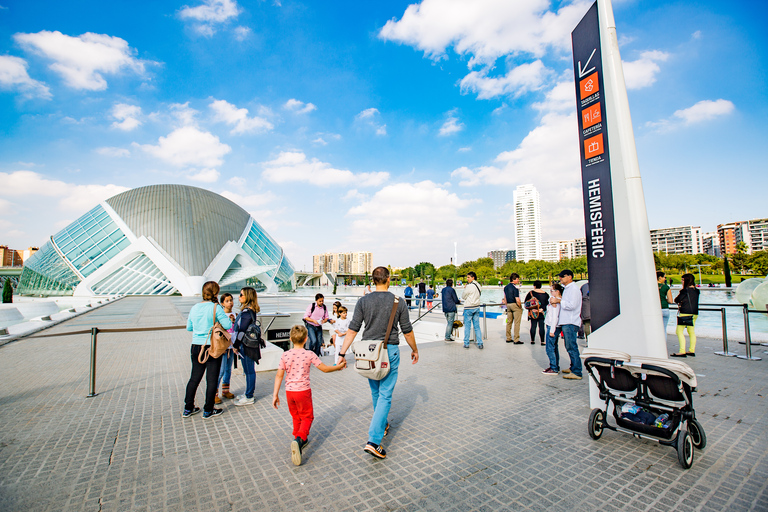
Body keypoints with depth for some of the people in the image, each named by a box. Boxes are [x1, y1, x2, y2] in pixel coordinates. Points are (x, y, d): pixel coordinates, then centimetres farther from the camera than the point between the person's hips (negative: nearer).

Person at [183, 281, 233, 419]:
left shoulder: (194, 308, 4)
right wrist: (229, 319, 3)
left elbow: (189, 327, 14)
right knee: (212, 379, 6)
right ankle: (208, 411, 16)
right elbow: (228, 325, -17)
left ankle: (188, 409, 29)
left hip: (196, 347, 6)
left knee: (194, 378, 18)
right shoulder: (216, 308, -15)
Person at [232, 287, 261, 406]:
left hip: (247, 346, -10)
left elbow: (242, 330, -20)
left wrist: (236, 345, -13)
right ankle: (248, 393, 32)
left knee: (249, 371, 2)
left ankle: (249, 397, 13)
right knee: (248, 371, 19)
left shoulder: (247, 312, -21)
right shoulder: (249, 310, 9)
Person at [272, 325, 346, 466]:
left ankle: (300, 439, 36)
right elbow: (325, 369, -6)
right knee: (307, 417, 11)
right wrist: (338, 366, 10)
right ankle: (299, 439, -11)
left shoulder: (285, 355, -6)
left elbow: (279, 376, -5)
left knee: (296, 417, 23)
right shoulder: (309, 355, -13)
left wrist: (275, 395, 3)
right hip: (303, 391, -3)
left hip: (289, 391, 3)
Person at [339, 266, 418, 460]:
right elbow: (407, 331, 0)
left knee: (376, 392, 22)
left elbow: (353, 329, -7)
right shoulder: (398, 302, -6)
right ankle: (373, 440, -3)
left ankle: (382, 425, 42)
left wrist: (342, 353, -2)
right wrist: (414, 350, 16)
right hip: (389, 351, -3)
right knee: (385, 395, 3)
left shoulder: (363, 301, -4)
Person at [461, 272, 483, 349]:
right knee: (477, 326, 9)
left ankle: (466, 343, 9)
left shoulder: (469, 286, -15)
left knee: (467, 326, 3)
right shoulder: (478, 285, 7)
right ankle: (480, 344, 7)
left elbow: (463, 296, -6)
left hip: (469, 308, -6)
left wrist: (464, 288, 5)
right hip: (477, 307, 7)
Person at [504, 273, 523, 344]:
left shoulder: (506, 287, 8)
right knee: (517, 323, -2)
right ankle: (516, 340, 1)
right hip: (515, 305, -7)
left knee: (509, 322, 13)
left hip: (508, 305, 8)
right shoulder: (515, 288, -16)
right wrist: (520, 307, -6)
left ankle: (508, 338, 21)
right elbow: (517, 300, -20)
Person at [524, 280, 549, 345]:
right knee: (541, 327, 3)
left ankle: (532, 340, 13)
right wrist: (542, 309, -9)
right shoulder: (545, 294, 2)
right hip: (542, 313, 0)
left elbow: (526, 303, -5)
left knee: (533, 326, 7)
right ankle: (542, 341, 6)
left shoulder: (531, 293, -4)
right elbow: (547, 303, -2)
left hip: (533, 313, 0)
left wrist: (531, 309, -6)